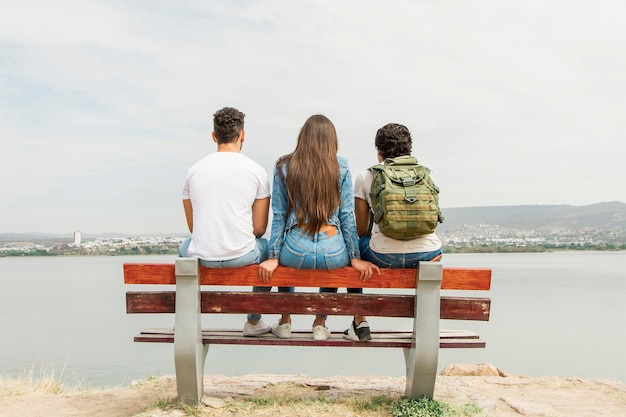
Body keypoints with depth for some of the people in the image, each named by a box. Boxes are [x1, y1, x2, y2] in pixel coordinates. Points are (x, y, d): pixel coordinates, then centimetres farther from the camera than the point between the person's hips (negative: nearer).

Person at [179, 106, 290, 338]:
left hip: (202, 257, 2)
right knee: (268, 248, 32)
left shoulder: (194, 170, 4)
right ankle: (253, 322, 35)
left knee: (185, 247, 38)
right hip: (242, 256, -2)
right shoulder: (256, 171, -2)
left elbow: (192, 226, 11)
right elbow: (259, 228, -1)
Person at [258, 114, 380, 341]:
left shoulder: (283, 166, 3)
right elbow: (346, 215, 1)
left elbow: (279, 216, 2)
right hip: (332, 253, 0)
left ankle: (285, 322, 40)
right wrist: (355, 258, 6)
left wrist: (273, 257, 6)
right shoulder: (340, 166, 2)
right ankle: (320, 324, 35)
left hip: (295, 253, 0)